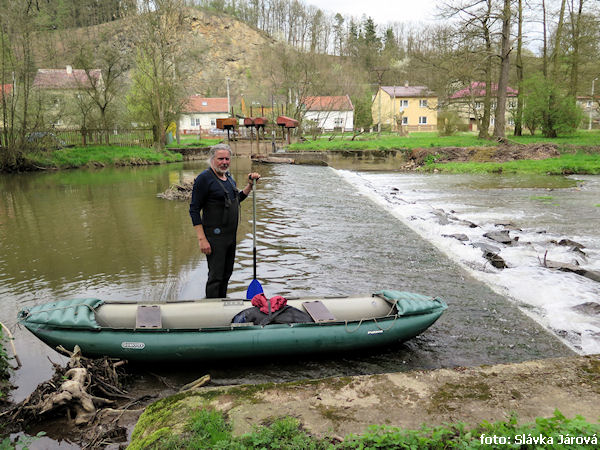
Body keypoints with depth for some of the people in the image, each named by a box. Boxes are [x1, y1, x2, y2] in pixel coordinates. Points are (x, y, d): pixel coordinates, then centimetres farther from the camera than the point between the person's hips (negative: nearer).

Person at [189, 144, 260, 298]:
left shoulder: (228, 176, 11)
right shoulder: (204, 178, -14)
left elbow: (237, 198, 26)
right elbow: (194, 210, -15)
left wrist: (250, 184, 9)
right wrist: (202, 239, -20)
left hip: (231, 235, 8)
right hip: (215, 237, -8)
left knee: (226, 274, 17)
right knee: (215, 277, -3)